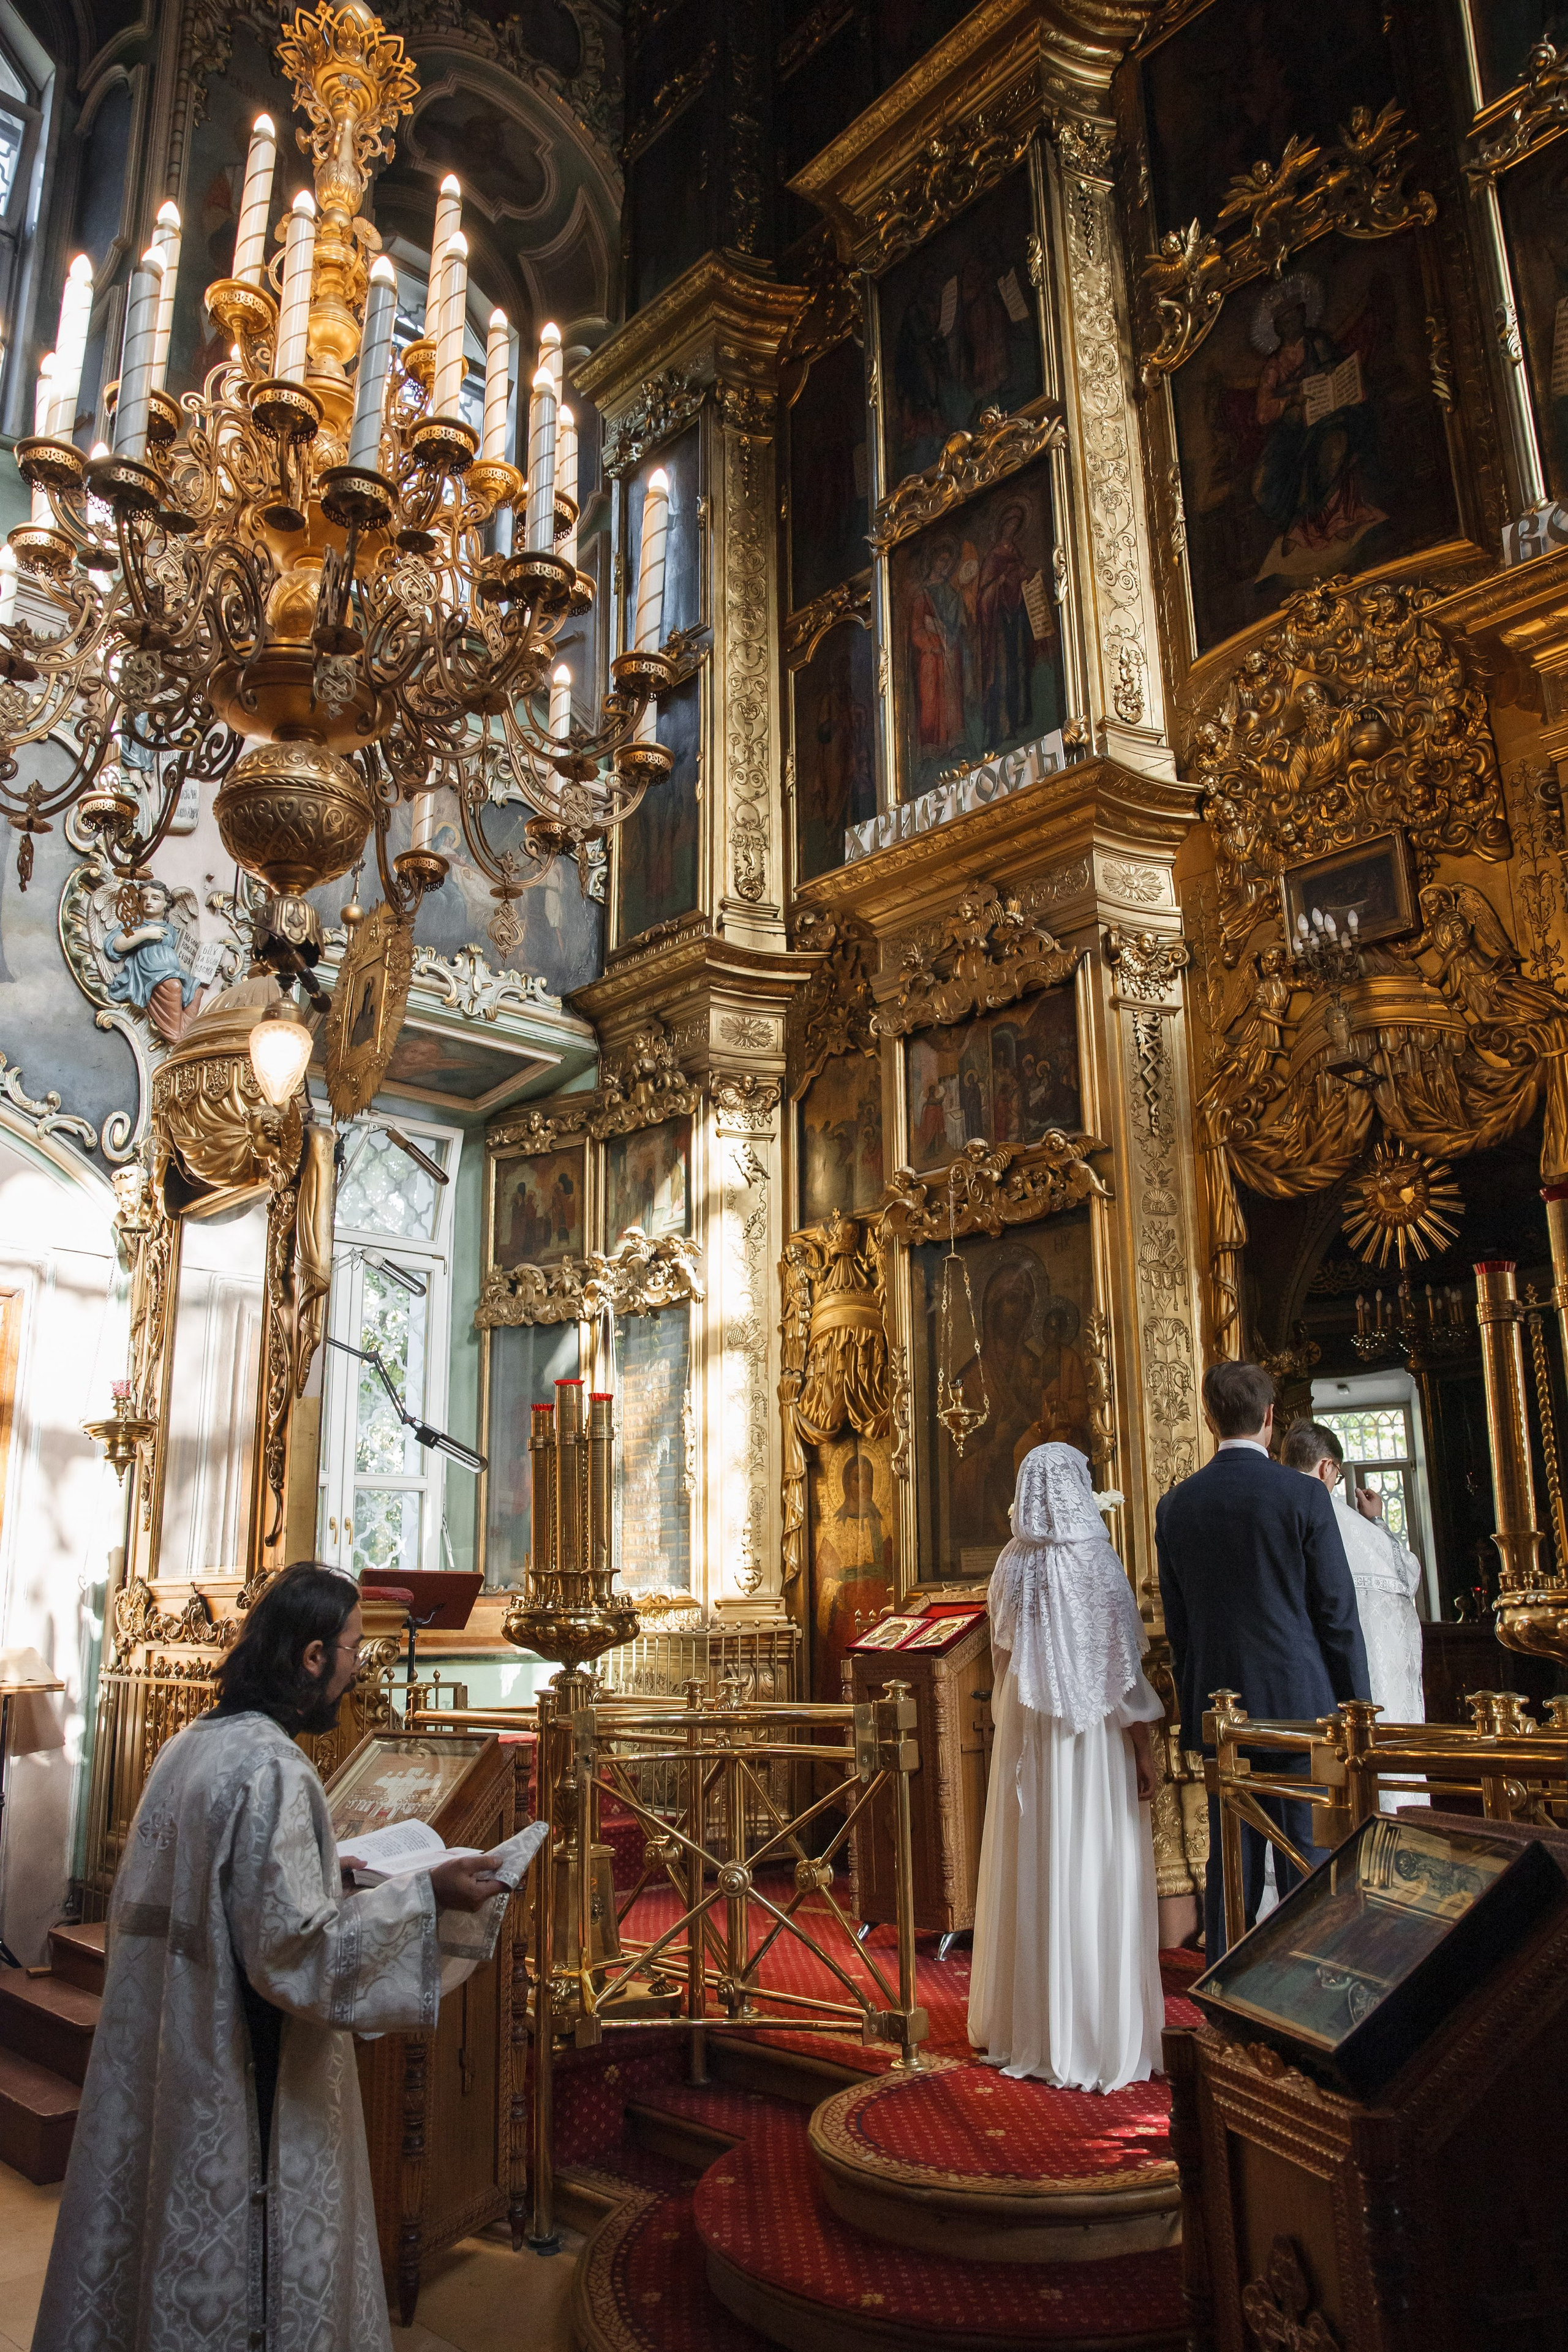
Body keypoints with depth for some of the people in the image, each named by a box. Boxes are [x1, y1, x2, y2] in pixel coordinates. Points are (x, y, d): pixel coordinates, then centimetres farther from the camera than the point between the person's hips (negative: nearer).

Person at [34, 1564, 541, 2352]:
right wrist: (425, 1894, -22)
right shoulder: (271, 1768, -23)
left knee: (159, 2241, 21)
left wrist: (328, 1868, 19)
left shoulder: (187, 1748, 6)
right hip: (243, 2080, -9)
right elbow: (290, 1946, -26)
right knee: (239, 2265, 7)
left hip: (158, 2063, 9)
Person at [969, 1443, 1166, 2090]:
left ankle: (1027, 2026, 25)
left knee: (1031, 1872, 12)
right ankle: (1101, 2034, 12)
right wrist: (1143, 1747, -5)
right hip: (1092, 1734, -4)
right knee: (1095, 1878, 4)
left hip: (1025, 1731, 4)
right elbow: (1125, 1667, -12)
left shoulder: (1011, 1565, -1)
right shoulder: (1099, 1563, -14)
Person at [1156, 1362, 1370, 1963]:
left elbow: (1177, 1622, 8)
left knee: (1231, 1864, 11)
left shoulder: (1175, 1505, 2)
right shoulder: (1303, 1495, -8)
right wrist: (1358, 1708, 4)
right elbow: (1337, 1612, -5)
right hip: (1300, 1705, -3)